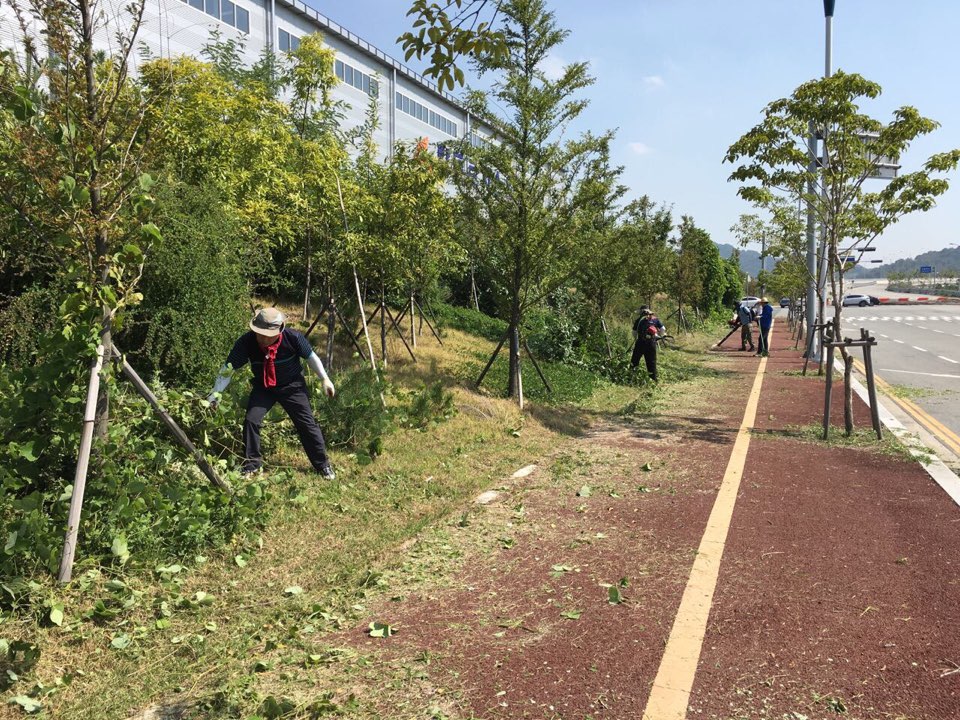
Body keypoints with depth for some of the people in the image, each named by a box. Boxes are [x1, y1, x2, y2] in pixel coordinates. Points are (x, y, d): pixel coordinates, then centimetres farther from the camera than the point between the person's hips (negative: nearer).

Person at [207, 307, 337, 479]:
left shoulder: (293, 337, -28)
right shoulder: (246, 342, -25)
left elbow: (311, 356, -10)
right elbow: (228, 369, -16)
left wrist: (325, 379, -8)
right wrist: (215, 394, -17)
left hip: (292, 386, -2)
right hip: (263, 387, 2)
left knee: (307, 423, -4)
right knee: (251, 420, -11)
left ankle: (323, 464, 13)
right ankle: (252, 463, 12)